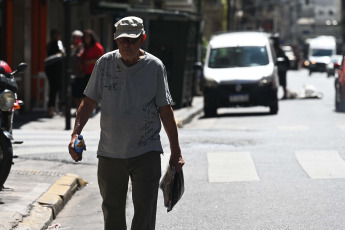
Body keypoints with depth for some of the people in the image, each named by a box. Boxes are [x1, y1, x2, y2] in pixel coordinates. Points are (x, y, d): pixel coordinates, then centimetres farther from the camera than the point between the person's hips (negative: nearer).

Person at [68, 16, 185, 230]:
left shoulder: (155, 66, -3)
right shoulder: (105, 63, 2)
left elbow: (165, 110, 1)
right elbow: (89, 101, 5)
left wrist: (176, 151, 1)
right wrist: (76, 134, -9)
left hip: (146, 152, -2)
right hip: (110, 153, 3)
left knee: (145, 209, -10)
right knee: (112, 210, 11)